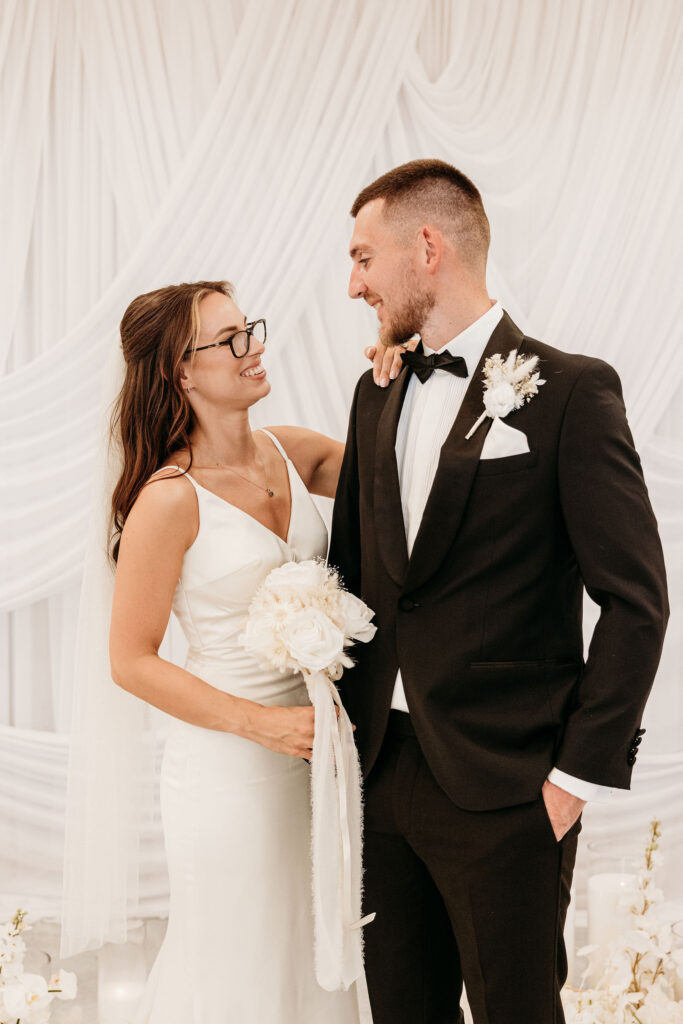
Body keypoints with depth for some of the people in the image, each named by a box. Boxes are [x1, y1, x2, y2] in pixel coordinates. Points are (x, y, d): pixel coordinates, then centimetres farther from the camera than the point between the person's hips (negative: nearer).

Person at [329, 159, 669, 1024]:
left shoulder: (569, 391, -10)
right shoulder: (376, 393, 10)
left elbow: (635, 600, -10)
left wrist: (582, 772, -12)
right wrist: (345, 723, 8)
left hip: (505, 789, -6)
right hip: (383, 770, 6)